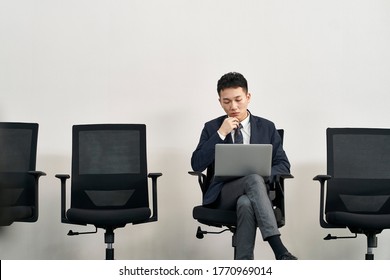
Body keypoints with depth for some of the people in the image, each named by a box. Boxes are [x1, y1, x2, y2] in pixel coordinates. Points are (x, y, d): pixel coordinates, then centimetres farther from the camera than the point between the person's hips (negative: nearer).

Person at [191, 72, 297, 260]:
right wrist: (220, 134, -10)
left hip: (255, 191, 1)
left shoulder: (267, 127, 12)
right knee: (253, 179, -35)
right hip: (223, 195, -1)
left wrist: (262, 175, -13)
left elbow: (283, 166, 9)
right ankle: (279, 250, -46)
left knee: (246, 204, -38)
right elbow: (197, 165, -3)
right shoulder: (212, 128, 10)